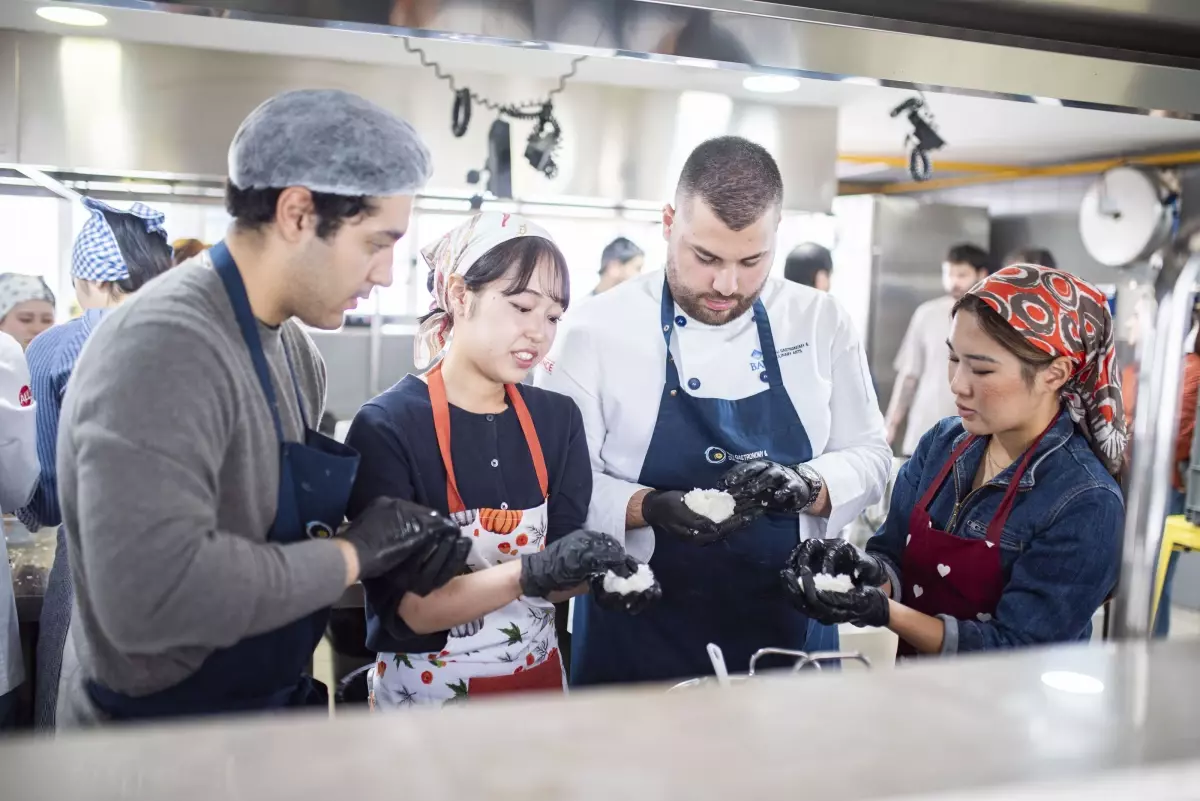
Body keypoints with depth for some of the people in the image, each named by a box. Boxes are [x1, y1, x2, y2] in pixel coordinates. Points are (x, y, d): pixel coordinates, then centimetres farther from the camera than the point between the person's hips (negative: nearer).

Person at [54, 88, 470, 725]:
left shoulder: (292, 346, 4)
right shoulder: (164, 345, -26)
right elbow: (151, 591, -37)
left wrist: (391, 544, -11)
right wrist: (355, 554, -25)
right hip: (162, 739, -8)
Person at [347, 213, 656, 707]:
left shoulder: (559, 418, -3)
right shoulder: (386, 427, -18)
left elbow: (554, 575, -1)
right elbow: (404, 609, -21)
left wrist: (593, 574, -22)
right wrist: (528, 574, -33)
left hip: (538, 678, 5)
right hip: (428, 693, -5)